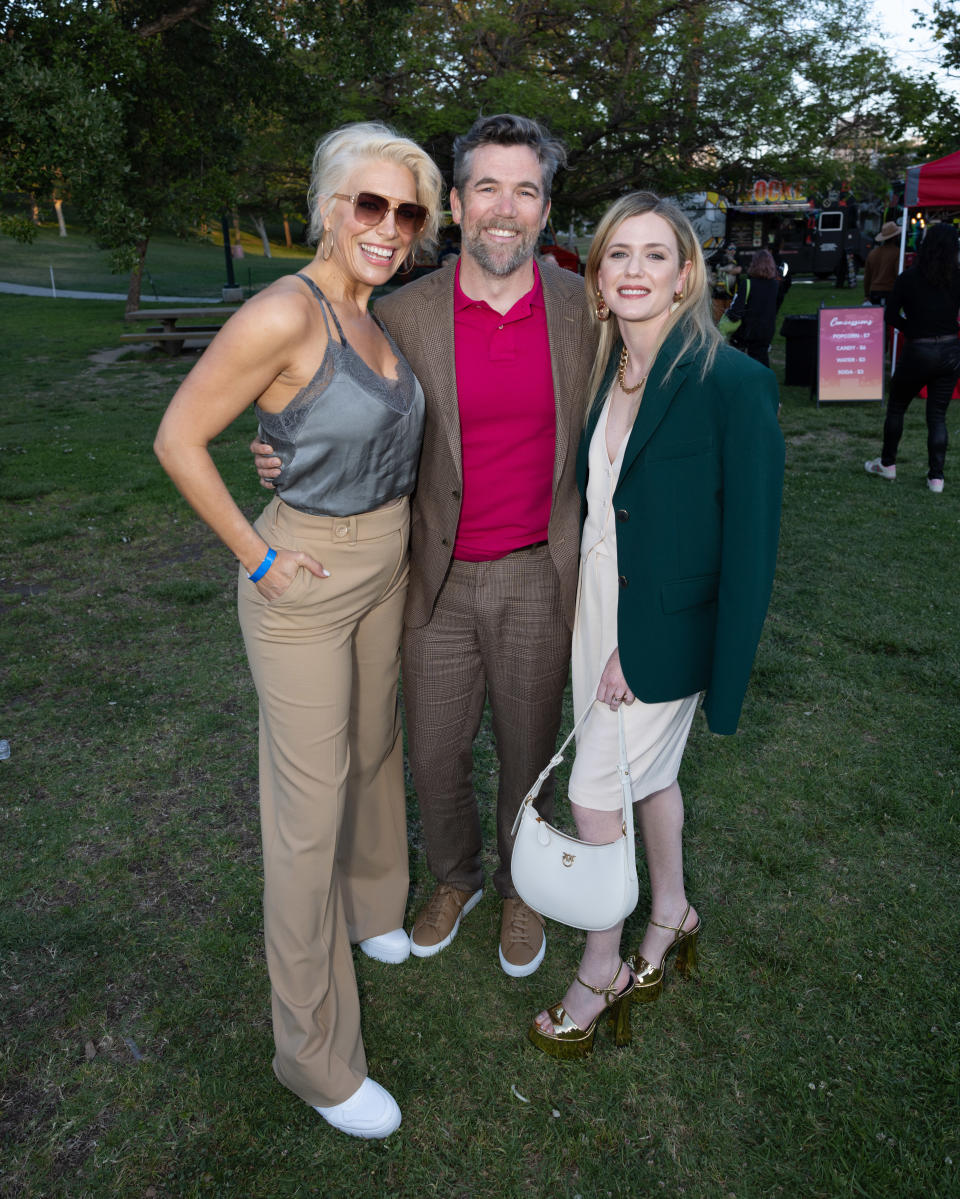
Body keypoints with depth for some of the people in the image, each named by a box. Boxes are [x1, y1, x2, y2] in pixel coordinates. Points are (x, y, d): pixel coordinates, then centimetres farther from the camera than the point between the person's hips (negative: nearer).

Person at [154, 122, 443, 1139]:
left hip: (385, 568, 8)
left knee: (373, 751, 24)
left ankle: (370, 909, 51)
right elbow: (179, 439, -18)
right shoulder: (285, 313, -21)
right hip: (303, 580, -8)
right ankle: (315, 1055, 20)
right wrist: (255, 555, -15)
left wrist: (391, 531, 13)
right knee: (310, 808, 2)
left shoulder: (379, 315, 5)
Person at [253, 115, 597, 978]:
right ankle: (454, 880, 46)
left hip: (537, 581, 0)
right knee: (436, 758, 14)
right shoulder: (404, 314, -6)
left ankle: (522, 891, 45)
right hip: (439, 582, 1)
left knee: (528, 754, 17)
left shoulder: (585, 308, -5)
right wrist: (291, 461, -14)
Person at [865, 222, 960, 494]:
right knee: (938, 415, 9)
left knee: (896, 407, 17)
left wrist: (912, 329, 8)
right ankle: (936, 476, 9)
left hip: (918, 352, -3)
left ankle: (887, 464, 27)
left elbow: (890, 316, -6)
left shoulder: (909, 278, -9)